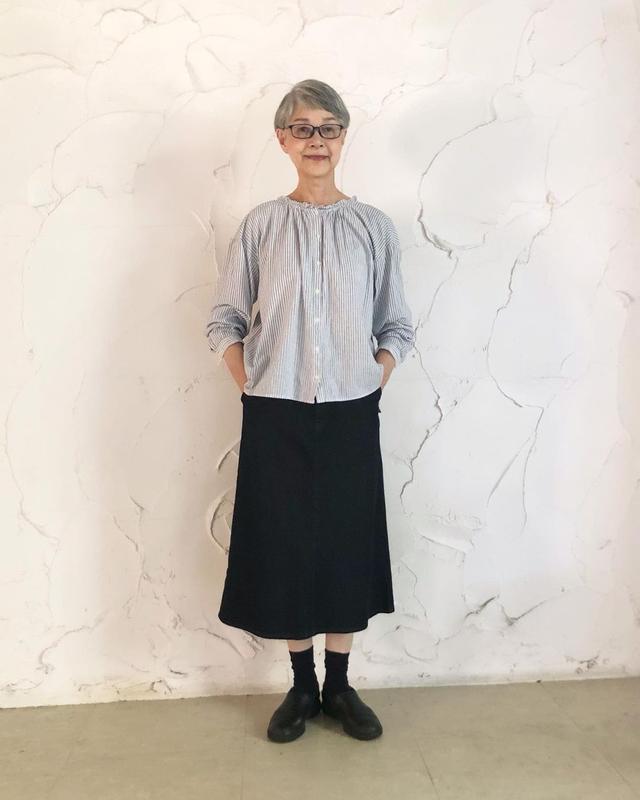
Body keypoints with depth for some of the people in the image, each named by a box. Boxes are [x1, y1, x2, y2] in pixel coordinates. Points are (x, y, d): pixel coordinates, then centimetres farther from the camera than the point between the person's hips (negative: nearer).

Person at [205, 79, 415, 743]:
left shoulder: (373, 227, 4)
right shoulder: (261, 224, 2)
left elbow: (397, 326, 7)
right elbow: (224, 320, 5)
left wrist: (374, 384, -4)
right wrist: (249, 385, -4)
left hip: (350, 415, 1)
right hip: (276, 416, 0)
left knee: (347, 544, 8)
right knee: (284, 543, 7)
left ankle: (339, 686, 27)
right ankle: (302, 686, 27)